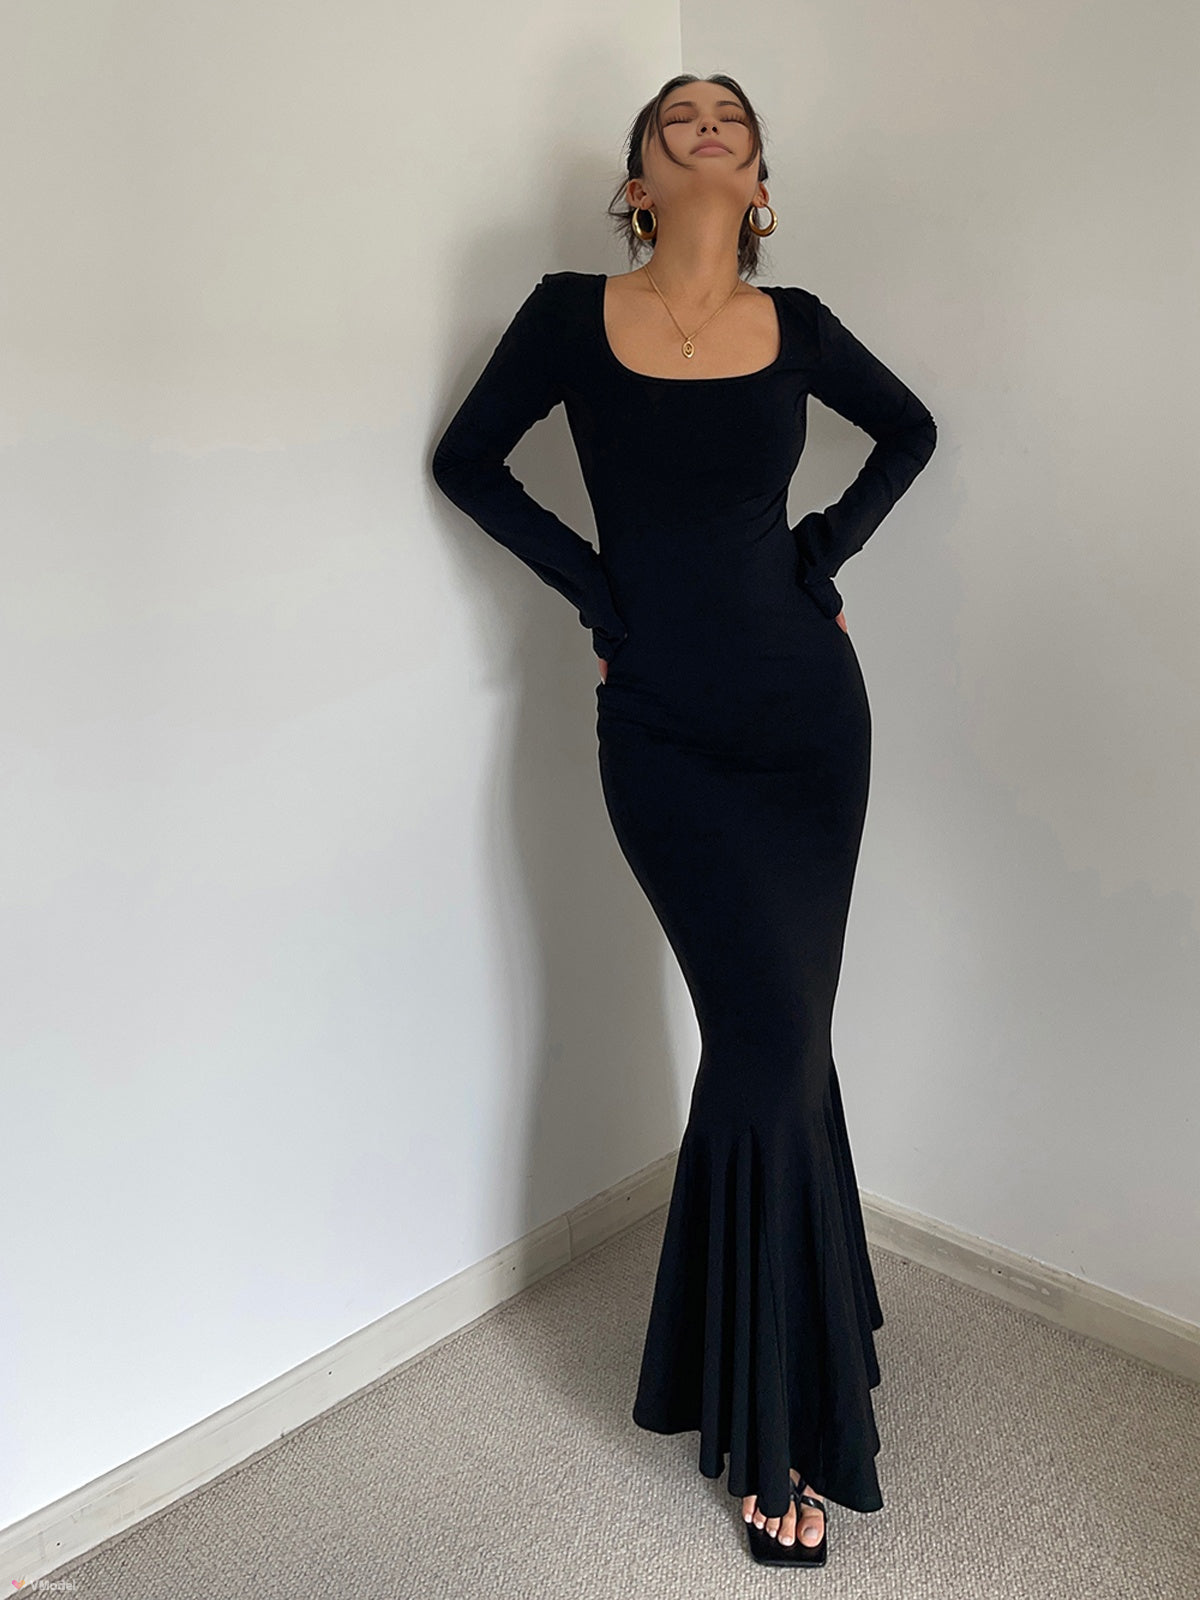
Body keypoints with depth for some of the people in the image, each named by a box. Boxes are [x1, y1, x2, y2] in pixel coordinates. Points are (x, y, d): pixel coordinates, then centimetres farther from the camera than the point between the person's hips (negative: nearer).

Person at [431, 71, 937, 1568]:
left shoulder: (795, 323, 5)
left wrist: (828, 546, 6)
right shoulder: (572, 313, 0)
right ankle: (782, 1434, 10)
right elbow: (466, 458, 9)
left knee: (770, 1047, 8)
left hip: (806, 714, 3)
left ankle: (734, 1366, 34)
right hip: (665, 734, -2)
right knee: (773, 1045, -9)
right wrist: (590, 582, -1)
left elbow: (908, 429, 21)